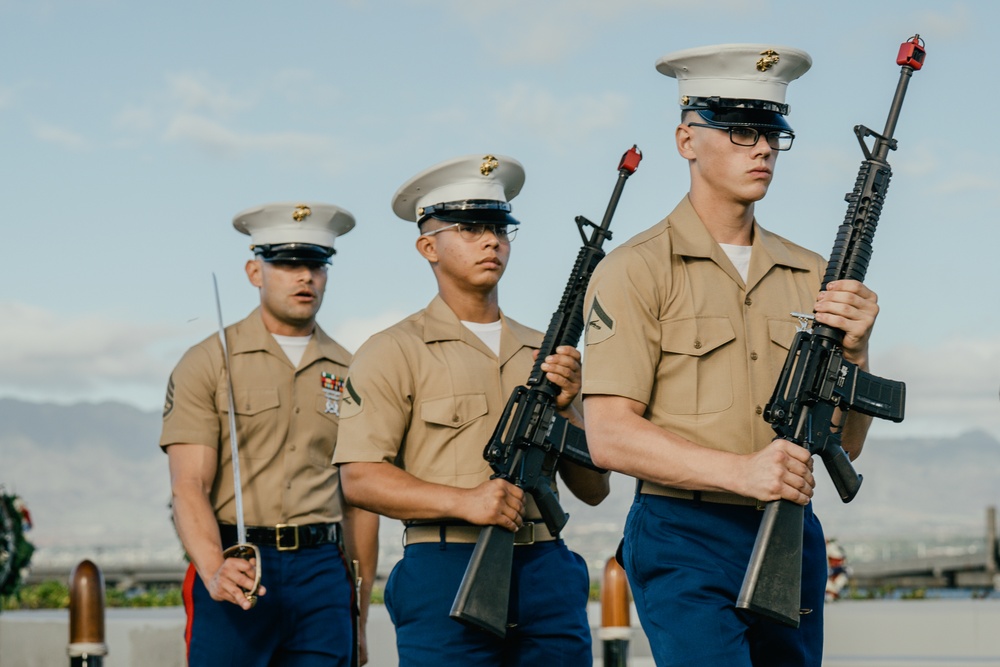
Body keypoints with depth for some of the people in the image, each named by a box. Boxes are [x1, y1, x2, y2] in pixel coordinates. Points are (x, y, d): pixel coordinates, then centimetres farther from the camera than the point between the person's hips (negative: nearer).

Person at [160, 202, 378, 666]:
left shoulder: (347, 373, 13)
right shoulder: (206, 363, 2)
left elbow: (358, 501, 14)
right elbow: (189, 485, -7)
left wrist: (359, 613, 11)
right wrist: (214, 570, -25)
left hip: (323, 572, 3)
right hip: (233, 573, -3)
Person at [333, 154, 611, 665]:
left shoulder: (545, 353, 18)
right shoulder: (393, 353, 4)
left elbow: (593, 488, 15)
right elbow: (359, 478, -6)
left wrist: (563, 408, -2)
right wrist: (464, 501, -18)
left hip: (547, 571, 4)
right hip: (445, 572, -4)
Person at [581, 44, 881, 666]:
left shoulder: (809, 275, 12)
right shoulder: (636, 271, -3)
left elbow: (844, 445, 9)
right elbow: (610, 436, -12)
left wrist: (853, 351, -10)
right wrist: (740, 470, -23)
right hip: (686, 544, -5)